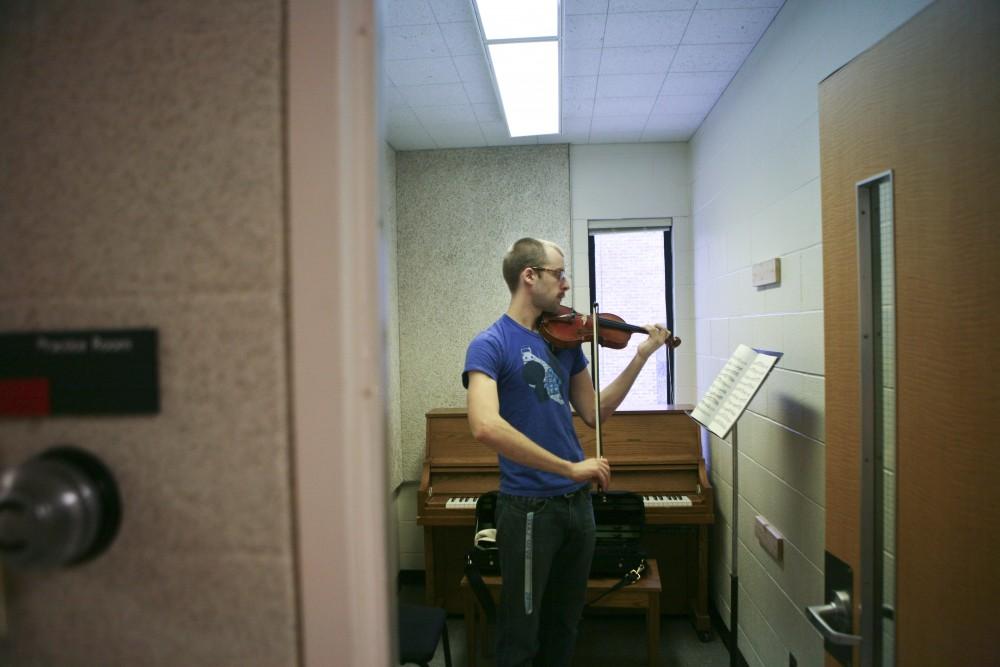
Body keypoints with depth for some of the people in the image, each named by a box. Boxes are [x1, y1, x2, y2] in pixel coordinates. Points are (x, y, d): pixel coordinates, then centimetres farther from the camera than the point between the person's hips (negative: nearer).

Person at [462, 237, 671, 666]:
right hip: (529, 506, -7)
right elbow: (486, 427, -30)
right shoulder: (490, 345, -14)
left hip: (578, 501, 7)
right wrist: (570, 467, -28)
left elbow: (592, 412, 11)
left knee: (565, 624, 23)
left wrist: (641, 357, 5)